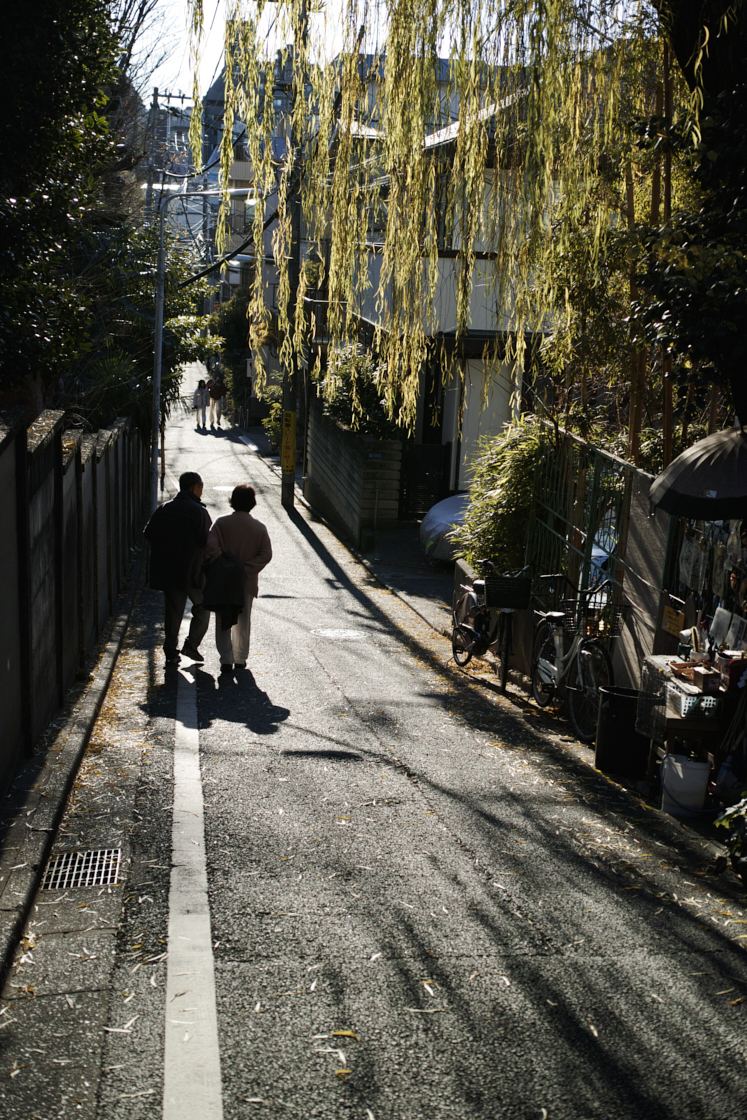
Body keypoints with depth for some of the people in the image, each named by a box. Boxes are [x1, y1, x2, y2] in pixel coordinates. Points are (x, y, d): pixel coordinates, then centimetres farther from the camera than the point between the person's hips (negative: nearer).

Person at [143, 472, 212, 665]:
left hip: (167, 570, 5)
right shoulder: (198, 512, -12)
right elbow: (206, 541, -18)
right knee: (202, 606, 14)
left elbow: (148, 533, 6)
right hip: (193, 570, -5)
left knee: (172, 611, 11)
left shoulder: (163, 509, 5)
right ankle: (192, 644, 4)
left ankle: (170, 652, 10)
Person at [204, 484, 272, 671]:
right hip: (247, 582, 2)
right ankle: (240, 659, 22)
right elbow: (266, 554, -10)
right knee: (243, 621, 15)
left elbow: (210, 543, -22)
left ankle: (226, 659, 1)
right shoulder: (259, 528, -3)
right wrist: (247, 570, -11)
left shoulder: (221, 523, -8)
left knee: (223, 621, 8)